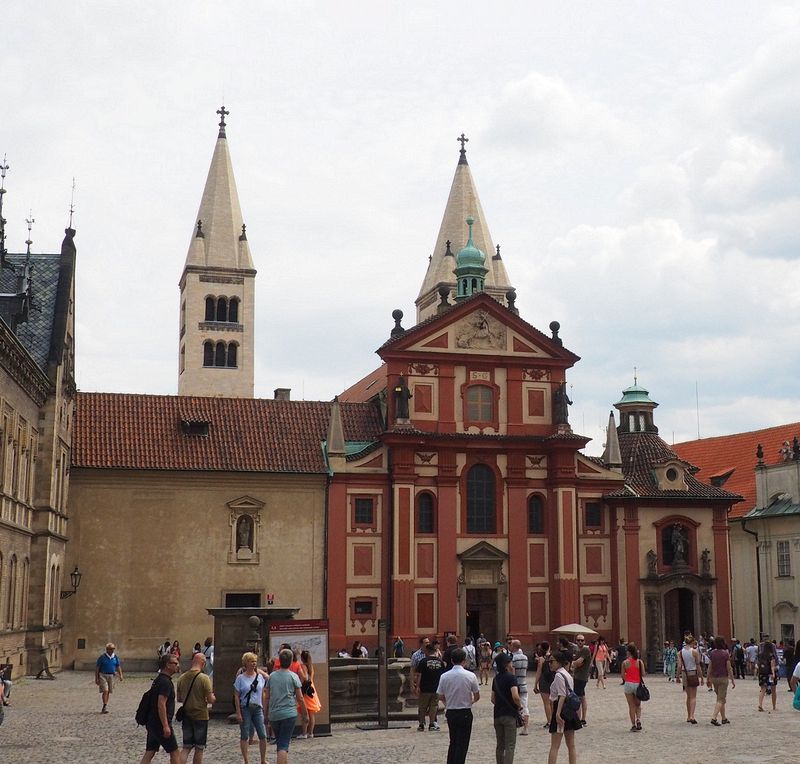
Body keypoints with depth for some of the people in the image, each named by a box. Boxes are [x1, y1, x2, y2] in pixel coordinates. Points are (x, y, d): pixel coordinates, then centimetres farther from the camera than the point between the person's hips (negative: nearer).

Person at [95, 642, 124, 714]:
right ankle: (105, 706, -14)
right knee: (105, 691, -15)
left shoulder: (115, 657, 6)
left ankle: (104, 708, 17)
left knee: (108, 692, 7)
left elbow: (118, 667, 13)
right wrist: (96, 678, -6)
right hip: (103, 675, -4)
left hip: (111, 676, 4)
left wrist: (120, 675, -1)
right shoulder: (102, 657, -6)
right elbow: (97, 668, -3)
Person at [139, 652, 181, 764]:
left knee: (150, 752, 9)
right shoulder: (165, 682, -17)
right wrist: (166, 726, -25)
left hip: (152, 722, 9)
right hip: (160, 724, -9)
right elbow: (161, 705, -24)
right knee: (174, 752, 1)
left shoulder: (159, 679, 15)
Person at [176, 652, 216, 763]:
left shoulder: (182, 678, 0)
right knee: (199, 749, 8)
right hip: (201, 716, -5)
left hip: (186, 716, 5)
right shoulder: (204, 678, -16)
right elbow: (210, 699, -16)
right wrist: (213, 698, 6)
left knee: (186, 747, 11)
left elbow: (179, 699, 8)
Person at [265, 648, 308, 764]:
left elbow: (266, 697, 9)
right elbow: (300, 698, -3)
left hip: (274, 715, 4)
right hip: (289, 714, -4)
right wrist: (305, 714, 7)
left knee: (280, 743, 19)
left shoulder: (272, 676, 6)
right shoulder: (293, 676, -4)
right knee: (283, 745, -6)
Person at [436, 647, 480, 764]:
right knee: (462, 744, 5)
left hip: (450, 713, 3)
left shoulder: (444, 676, -6)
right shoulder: (470, 676, -11)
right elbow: (477, 697, -2)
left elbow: (440, 697, 2)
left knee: (453, 742, 19)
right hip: (465, 713, -3)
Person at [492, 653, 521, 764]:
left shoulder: (496, 678, 10)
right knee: (510, 745, -2)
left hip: (497, 714, 7)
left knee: (500, 745, 15)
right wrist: (520, 706, -7)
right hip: (510, 714, -7)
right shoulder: (511, 677, -13)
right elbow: (515, 696, -24)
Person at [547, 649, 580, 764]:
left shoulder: (558, 675, -13)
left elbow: (562, 696, -21)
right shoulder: (567, 675, 14)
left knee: (554, 746, -7)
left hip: (561, 710, -9)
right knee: (571, 745, 11)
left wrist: (557, 713, -27)